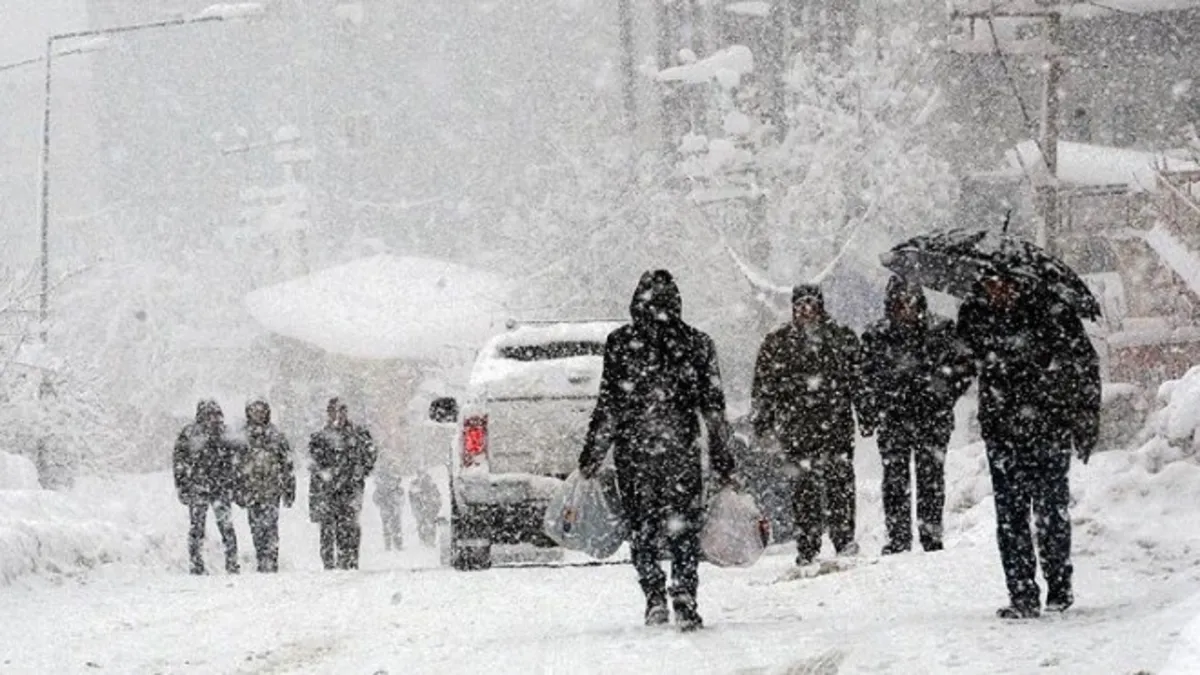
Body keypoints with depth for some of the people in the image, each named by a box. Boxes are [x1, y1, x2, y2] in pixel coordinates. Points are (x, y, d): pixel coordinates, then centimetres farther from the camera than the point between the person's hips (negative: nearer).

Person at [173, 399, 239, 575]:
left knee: (227, 527, -5)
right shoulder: (189, 434, -1)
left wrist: (229, 486, 10)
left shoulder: (221, 437, 9)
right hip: (197, 488, -2)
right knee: (197, 528, 1)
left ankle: (232, 566, 0)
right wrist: (182, 488, -4)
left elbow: (228, 465, 16)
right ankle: (197, 566, 9)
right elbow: (179, 462, 1)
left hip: (220, 489, 2)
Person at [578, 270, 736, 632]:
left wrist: (592, 454, 2)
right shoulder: (697, 344, 2)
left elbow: (608, 405, -4)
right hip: (682, 451, 1)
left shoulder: (621, 343, -3)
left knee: (642, 528, 11)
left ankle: (655, 597, 0)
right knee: (684, 529, 7)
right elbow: (714, 407, 3)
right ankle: (685, 603, -5)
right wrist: (723, 459, 9)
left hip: (633, 451, -1)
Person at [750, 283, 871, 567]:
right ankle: (807, 548, -1)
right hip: (797, 424, 0)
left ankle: (844, 539, -2)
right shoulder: (777, 343, 10)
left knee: (840, 480, -8)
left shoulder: (842, 338, 12)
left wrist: (866, 416, 12)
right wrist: (762, 423, 5)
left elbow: (858, 380, 16)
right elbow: (763, 387, 11)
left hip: (837, 420, 0)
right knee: (805, 486, -3)